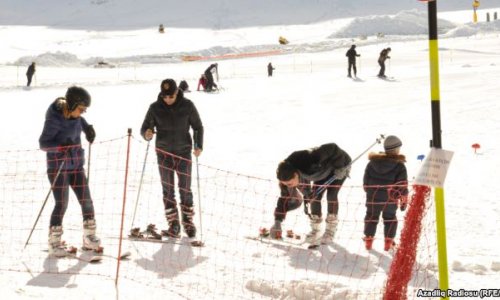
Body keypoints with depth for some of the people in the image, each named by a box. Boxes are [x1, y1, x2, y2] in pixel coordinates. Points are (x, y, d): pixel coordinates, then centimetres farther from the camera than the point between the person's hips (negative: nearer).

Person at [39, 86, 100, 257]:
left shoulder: (74, 115, 2)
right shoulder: (54, 119, -18)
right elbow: (43, 144, -17)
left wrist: (88, 128, 7)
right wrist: (61, 147, -33)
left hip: (76, 165, 7)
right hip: (58, 166, -7)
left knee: (86, 201, 6)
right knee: (61, 204, -10)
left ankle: (89, 238, 20)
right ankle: (54, 243, 1)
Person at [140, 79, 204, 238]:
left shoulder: (187, 106, -6)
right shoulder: (155, 108, -5)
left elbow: (198, 127, 3)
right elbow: (145, 128, -1)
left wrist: (198, 145, -11)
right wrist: (147, 134, -25)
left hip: (184, 152, -1)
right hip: (164, 153, 1)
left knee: (185, 189, 3)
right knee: (168, 189, 3)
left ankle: (188, 221, 18)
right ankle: (173, 223, 13)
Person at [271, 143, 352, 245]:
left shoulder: (309, 164, -45)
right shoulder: (286, 176, -23)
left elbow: (333, 148, -37)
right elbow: (285, 197, -13)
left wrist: (340, 167, -30)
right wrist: (277, 221, -17)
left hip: (340, 165, -6)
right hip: (323, 168, 6)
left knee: (331, 195, -16)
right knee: (315, 195, -5)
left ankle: (330, 230, -3)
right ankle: (315, 230, 7)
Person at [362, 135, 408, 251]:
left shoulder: (373, 162, -1)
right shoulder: (399, 166, -12)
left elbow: (366, 179, 6)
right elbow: (402, 184, -9)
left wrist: (368, 191, 19)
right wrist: (404, 200, 0)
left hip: (373, 197, 2)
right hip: (390, 199, -2)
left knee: (371, 217, 18)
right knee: (390, 218, 15)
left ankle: (368, 239, 16)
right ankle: (388, 241, 11)